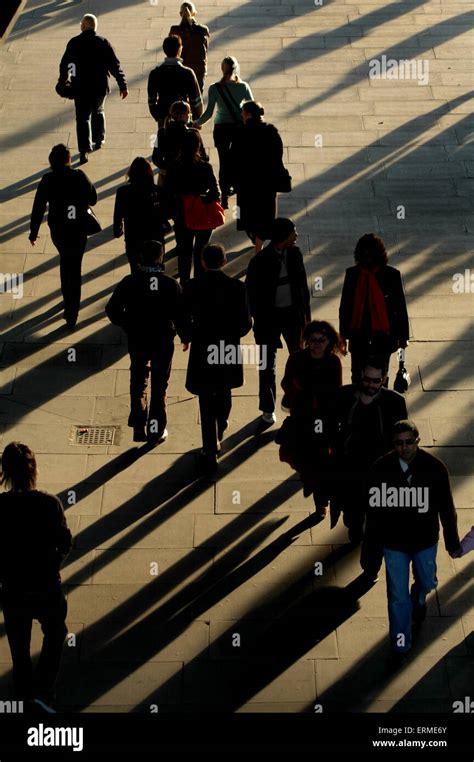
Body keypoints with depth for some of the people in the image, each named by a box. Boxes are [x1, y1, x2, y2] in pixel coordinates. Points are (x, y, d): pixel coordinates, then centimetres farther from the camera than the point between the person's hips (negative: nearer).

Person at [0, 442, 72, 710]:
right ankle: (43, 690, 16)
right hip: (46, 589, -1)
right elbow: (65, 545, -13)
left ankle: (24, 694, 35)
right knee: (55, 635, 25)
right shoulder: (49, 503, -21)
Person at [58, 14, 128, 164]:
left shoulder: (74, 43, -5)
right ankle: (99, 140, 37)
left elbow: (64, 64, 6)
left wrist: (63, 81, 22)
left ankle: (84, 150, -13)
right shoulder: (103, 43, -5)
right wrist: (123, 85, -3)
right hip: (100, 86, 1)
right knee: (98, 112, 26)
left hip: (80, 87, -1)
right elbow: (115, 65, -8)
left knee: (83, 118, 0)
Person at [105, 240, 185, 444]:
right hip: (163, 342, -1)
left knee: (138, 383, 19)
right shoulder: (170, 285, -18)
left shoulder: (129, 282, -13)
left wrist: (126, 324, 7)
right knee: (159, 386, 13)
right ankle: (156, 431, 19)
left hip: (137, 341, 1)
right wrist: (184, 335, 5)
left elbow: (112, 310, -10)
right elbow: (181, 315, -15)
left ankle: (139, 427, 19)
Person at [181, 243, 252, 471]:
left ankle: (211, 453, 8)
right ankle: (220, 430, 50)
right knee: (224, 393, 28)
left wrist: (188, 338, 13)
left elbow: (184, 319, -7)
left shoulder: (191, 287, -12)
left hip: (202, 351, -1)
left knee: (206, 404, 7)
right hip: (228, 350, 2)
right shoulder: (236, 287, -10)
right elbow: (245, 323, -8)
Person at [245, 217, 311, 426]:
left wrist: (306, 313, 9)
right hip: (269, 317, -4)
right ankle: (268, 409, 23)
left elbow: (302, 284, 7)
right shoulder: (261, 261, -18)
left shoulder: (295, 254, -4)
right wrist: (258, 320, -9)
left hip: (293, 314, 4)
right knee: (268, 366, 9)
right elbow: (252, 292, -9)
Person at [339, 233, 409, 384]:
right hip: (358, 335, 2)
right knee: (358, 377, 8)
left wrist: (402, 335, 1)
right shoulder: (352, 274, -1)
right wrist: (343, 333, 9)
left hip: (383, 335, -2)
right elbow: (345, 306, 7)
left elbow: (400, 307, -1)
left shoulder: (391, 275, -7)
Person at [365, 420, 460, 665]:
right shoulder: (381, 468, -19)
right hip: (394, 544, -1)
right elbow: (373, 506, -5)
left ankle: (418, 603, 62)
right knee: (398, 596, 5)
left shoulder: (434, 467, -20)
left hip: (425, 541, 1)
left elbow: (446, 508, -9)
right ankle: (401, 645, 24)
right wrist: (372, 540, 2)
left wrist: (452, 541, -2)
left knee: (426, 582, 26)